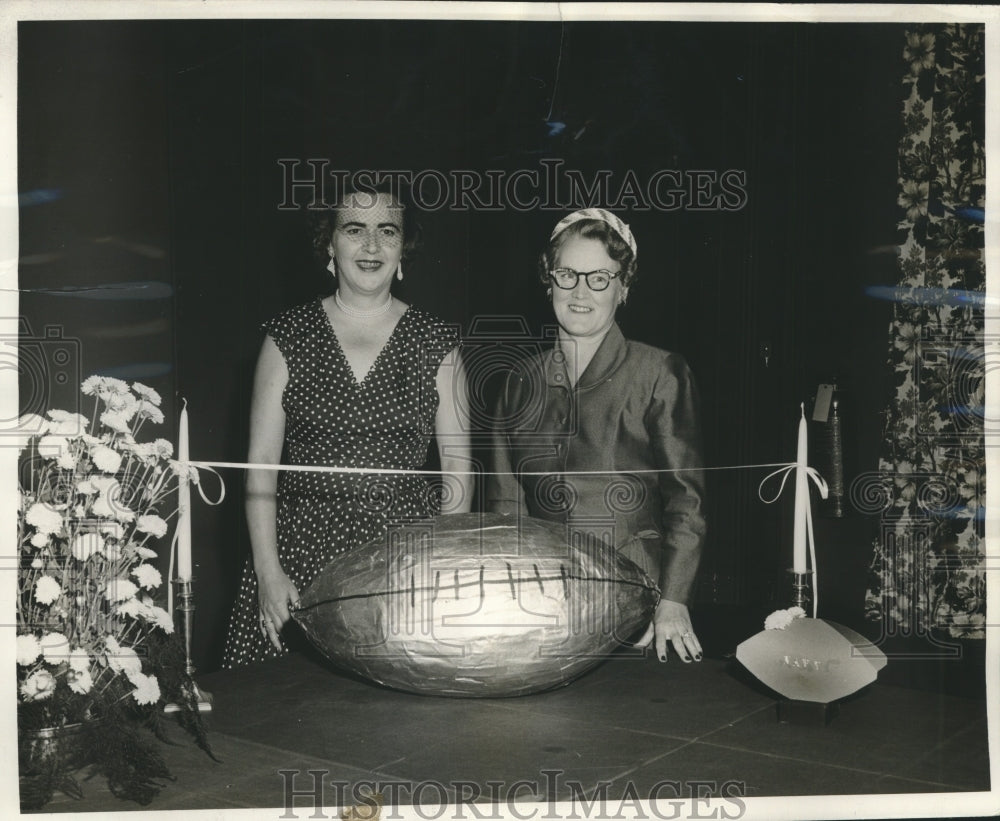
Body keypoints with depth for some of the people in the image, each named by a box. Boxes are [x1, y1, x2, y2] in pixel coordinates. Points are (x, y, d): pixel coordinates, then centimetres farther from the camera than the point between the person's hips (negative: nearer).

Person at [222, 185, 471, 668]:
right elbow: (261, 460, 4)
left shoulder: (436, 345, 5)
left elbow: (458, 461, 7)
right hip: (302, 555, 0)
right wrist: (268, 570, -4)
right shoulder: (290, 337, 5)